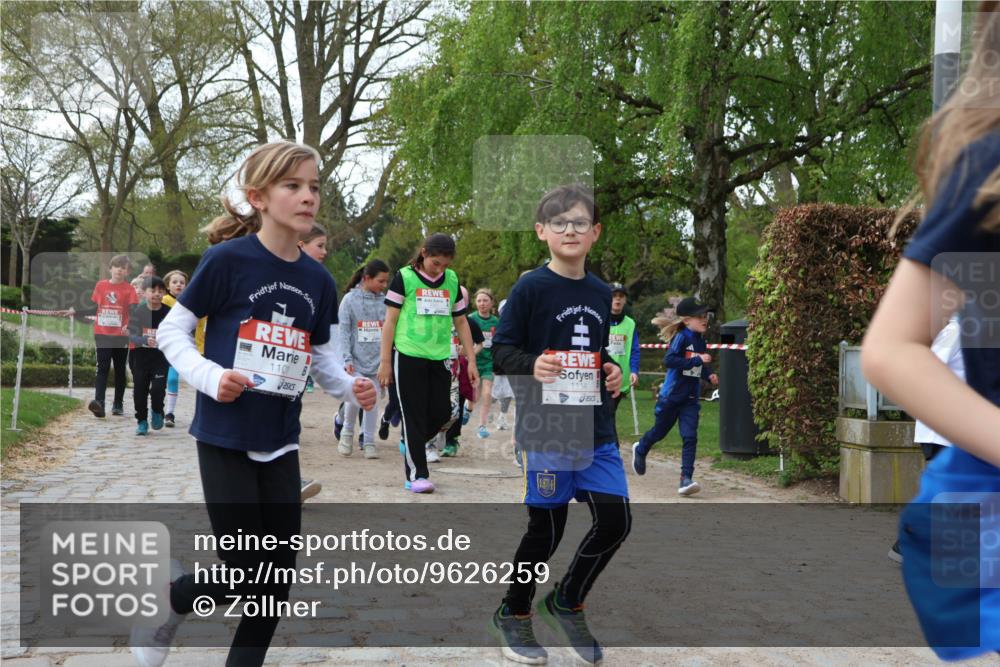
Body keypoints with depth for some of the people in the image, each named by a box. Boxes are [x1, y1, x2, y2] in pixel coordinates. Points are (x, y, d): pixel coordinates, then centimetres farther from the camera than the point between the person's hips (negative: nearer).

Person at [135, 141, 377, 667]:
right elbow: (171, 331, -7)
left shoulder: (318, 280, 3)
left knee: (278, 578, 8)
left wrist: (349, 387, -6)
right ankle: (167, 602, 26)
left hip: (280, 442, 5)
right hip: (225, 438, -5)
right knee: (245, 573, -3)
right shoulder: (228, 259, -12)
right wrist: (211, 376, -21)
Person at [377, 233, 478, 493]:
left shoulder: (452, 280, 10)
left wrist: (471, 360, 12)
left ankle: (410, 445, 33)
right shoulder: (405, 277, -3)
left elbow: (461, 322, 16)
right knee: (414, 416, -3)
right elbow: (390, 320, -2)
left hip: (439, 358, 5)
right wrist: (385, 361, -6)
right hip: (408, 356, -4)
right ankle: (417, 474, 2)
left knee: (442, 413, 4)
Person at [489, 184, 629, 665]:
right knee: (547, 526, 3)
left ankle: (567, 603, 23)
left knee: (615, 519, 1)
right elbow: (501, 350, -7)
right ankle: (513, 615, 26)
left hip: (595, 429, 6)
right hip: (546, 428, -5)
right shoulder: (531, 289, -7)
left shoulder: (601, 293, 11)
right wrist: (532, 365, -25)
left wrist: (610, 372, 4)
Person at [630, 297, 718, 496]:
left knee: (690, 437, -8)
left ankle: (686, 479, -10)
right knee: (659, 431, 15)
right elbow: (669, 360, -28)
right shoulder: (681, 337, -15)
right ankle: (640, 450, 45)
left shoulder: (700, 341, 7)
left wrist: (709, 374, 4)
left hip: (691, 398, 5)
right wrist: (697, 360, -30)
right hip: (671, 395, -5)